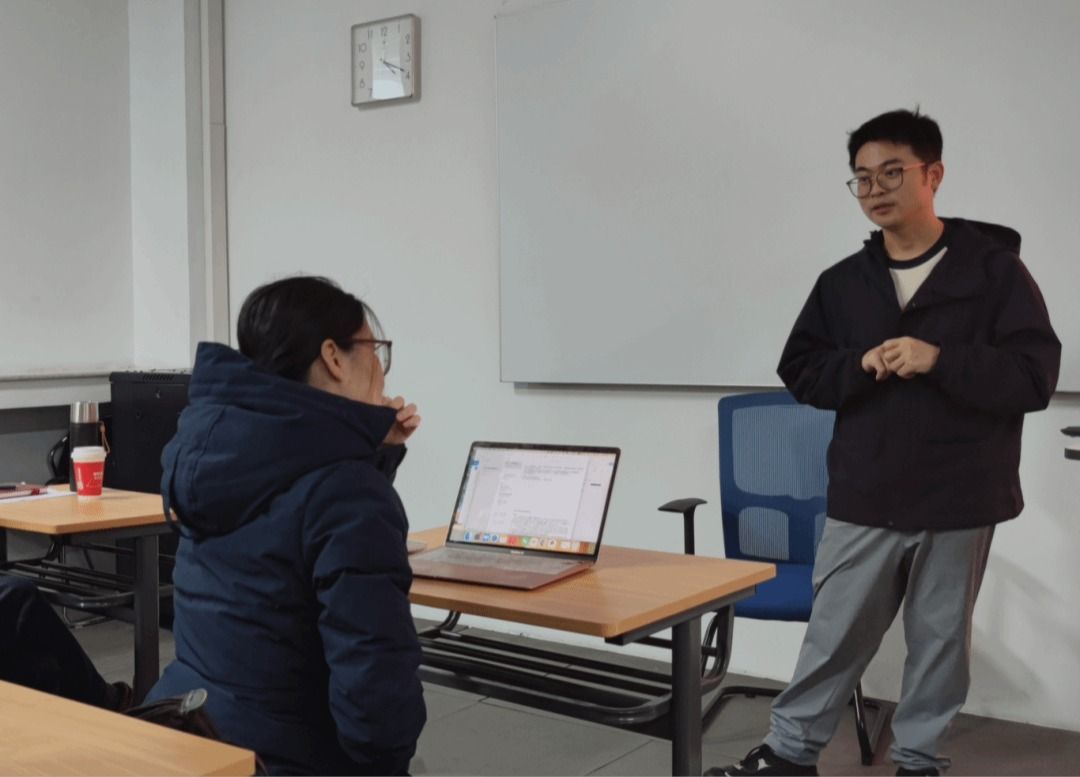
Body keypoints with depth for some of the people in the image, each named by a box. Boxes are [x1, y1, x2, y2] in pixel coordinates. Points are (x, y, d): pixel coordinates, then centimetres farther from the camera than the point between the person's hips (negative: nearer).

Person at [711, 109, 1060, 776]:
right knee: (835, 635, 9)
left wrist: (939, 359, -22)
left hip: (958, 500, -2)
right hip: (864, 499, 2)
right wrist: (862, 364, -13)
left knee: (941, 640, 12)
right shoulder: (843, 282, 6)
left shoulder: (995, 268, -4)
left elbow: (1035, 376, -9)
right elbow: (800, 372, 6)